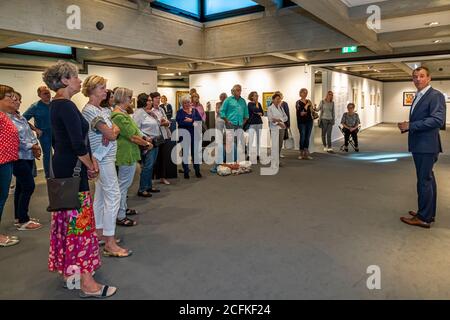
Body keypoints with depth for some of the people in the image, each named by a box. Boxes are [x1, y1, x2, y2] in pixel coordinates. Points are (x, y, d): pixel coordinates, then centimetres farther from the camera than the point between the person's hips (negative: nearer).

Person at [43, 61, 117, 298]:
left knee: (67, 219, 18)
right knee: (79, 221, -6)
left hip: (62, 167, 10)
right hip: (72, 170, -10)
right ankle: (87, 283, 3)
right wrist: (90, 165, -8)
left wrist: (88, 159, 9)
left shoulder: (56, 104, 13)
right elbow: (78, 144, -24)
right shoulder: (66, 106, -18)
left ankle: (67, 269, 33)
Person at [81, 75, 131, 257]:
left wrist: (112, 131, -11)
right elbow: (110, 135, -19)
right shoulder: (90, 110, -15)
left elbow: (115, 130, 10)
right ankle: (110, 244, -7)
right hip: (103, 158, -10)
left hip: (106, 157, 10)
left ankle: (100, 233, 25)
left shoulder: (101, 109, 14)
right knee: (113, 196, -11)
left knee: (100, 195, 14)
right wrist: (112, 132, 2)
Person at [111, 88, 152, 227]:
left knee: (124, 183, 21)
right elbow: (133, 137, -21)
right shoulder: (119, 116, -21)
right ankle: (120, 217, 6)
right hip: (127, 154, -11)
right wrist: (147, 144, -9)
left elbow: (132, 132, 17)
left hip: (127, 153, 11)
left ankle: (123, 208, 35)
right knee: (124, 184, -3)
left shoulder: (121, 113, 11)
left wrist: (143, 140, 9)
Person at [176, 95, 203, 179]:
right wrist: (193, 123, -14)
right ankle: (186, 172, 11)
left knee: (195, 152, 6)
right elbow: (180, 122, -14)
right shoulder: (180, 112, 3)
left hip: (194, 135, 3)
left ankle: (197, 171, 15)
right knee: (185, 153, 2)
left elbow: (200, 120, 0)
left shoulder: (195, 110, 13)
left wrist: (191, 120, -14)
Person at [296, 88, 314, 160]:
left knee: (307, 138, 6)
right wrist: (307, 105, -13)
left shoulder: (309, 101, 12)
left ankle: (306, 154, 11)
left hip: (309, 121, 5)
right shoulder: (298, 102, -4)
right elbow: (301, 112, -17)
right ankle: (302, 154, 7)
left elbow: (311, 111, 10)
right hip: (302, 122, -5)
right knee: (302, 137, -3)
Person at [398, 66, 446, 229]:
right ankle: (428, 213, 28)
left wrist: (410, 126, -21)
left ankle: (424, 218, 4)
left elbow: (438, 120, -23)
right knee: (427, 179, 17)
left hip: (427, 145, -10)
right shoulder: (418, 97, 17)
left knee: (424, 180, -5)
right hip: (419, 145, 10)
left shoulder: (435, 95, -12)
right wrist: (407, 126, 3)